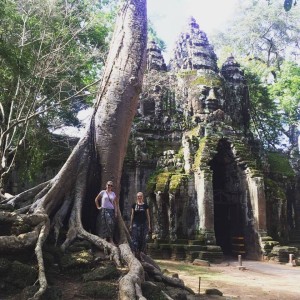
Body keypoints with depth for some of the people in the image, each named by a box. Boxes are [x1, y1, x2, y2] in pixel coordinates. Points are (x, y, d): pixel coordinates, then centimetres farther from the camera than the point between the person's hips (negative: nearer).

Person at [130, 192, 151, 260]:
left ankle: (142, 253, 8)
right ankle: (135, 253, -3)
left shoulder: (145, 206, 6)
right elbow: (132, 215, 9)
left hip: (143, 224, 0)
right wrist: (131, 225, 6)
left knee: (142, 239, 1)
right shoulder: (134, 205, 6)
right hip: (135, 224, 0)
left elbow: (148, 215, 7)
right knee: (135, 239, -6)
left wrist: (149, 225, 3)